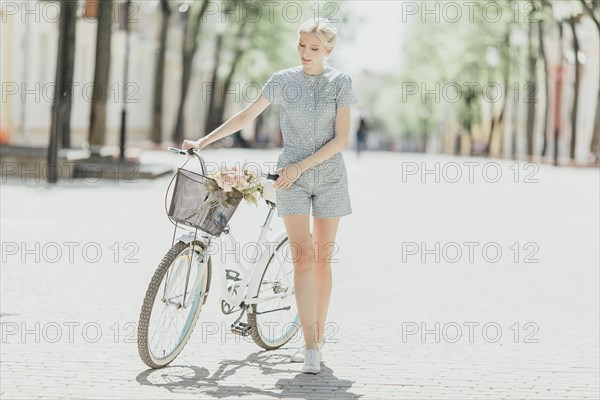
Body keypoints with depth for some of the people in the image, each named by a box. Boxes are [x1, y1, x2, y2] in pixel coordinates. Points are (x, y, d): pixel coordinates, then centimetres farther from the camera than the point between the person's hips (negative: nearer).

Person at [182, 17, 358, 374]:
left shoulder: (340, 82, 0)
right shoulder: (283, 80, 4)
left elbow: (342, 139, -6)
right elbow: (247, 116, 10)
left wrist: (301, 166, -12)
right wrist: (204, 141, 5)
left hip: (329, 174, 0)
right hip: (292, 175, 0)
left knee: (323, 259, 5)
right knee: (303, 258, -11)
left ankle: (318, 337, 18)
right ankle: (312, 347, -14)